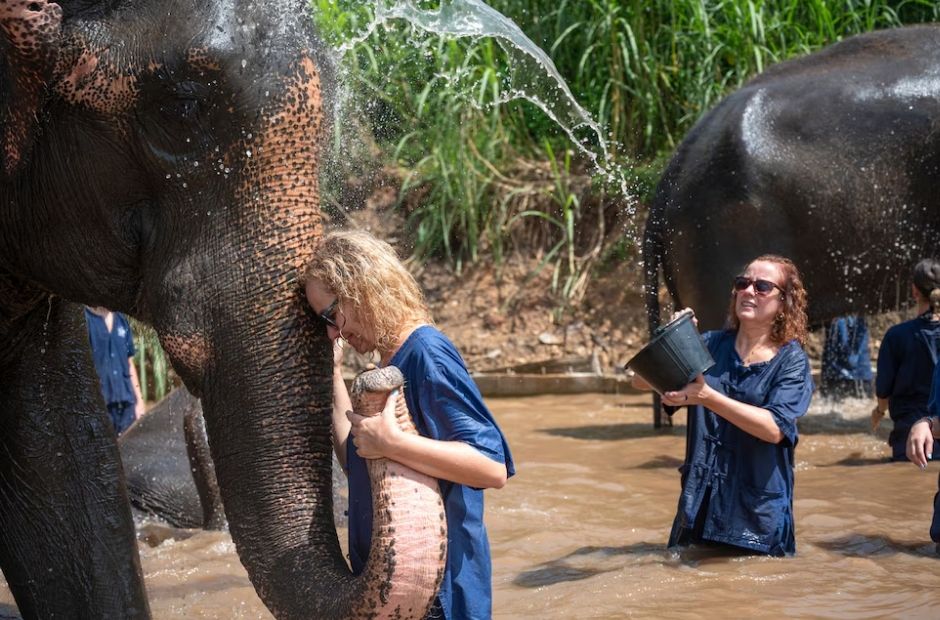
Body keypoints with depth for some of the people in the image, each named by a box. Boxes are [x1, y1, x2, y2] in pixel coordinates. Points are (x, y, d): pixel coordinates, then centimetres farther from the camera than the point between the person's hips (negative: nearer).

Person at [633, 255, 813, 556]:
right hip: (700, 505, 3)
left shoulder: (791, 361, -5)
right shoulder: (711, 345, 5)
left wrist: (707, 397, -28)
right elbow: (641, 381, 3)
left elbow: (774, 428, -19)